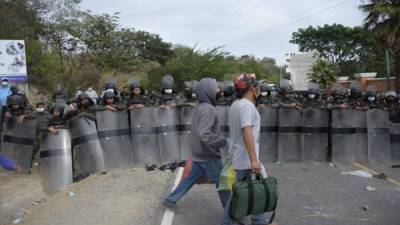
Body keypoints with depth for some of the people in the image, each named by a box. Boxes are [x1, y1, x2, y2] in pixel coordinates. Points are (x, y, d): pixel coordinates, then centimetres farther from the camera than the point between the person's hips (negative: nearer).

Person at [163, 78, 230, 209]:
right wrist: (225, 141, -27)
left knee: (191, 178, 20)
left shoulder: (198, 106, 7)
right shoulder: (208, 109, -23)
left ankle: (170, 199, 27)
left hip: (199, 152, 9)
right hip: (208, 154, -9)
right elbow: (205, 134, -32)